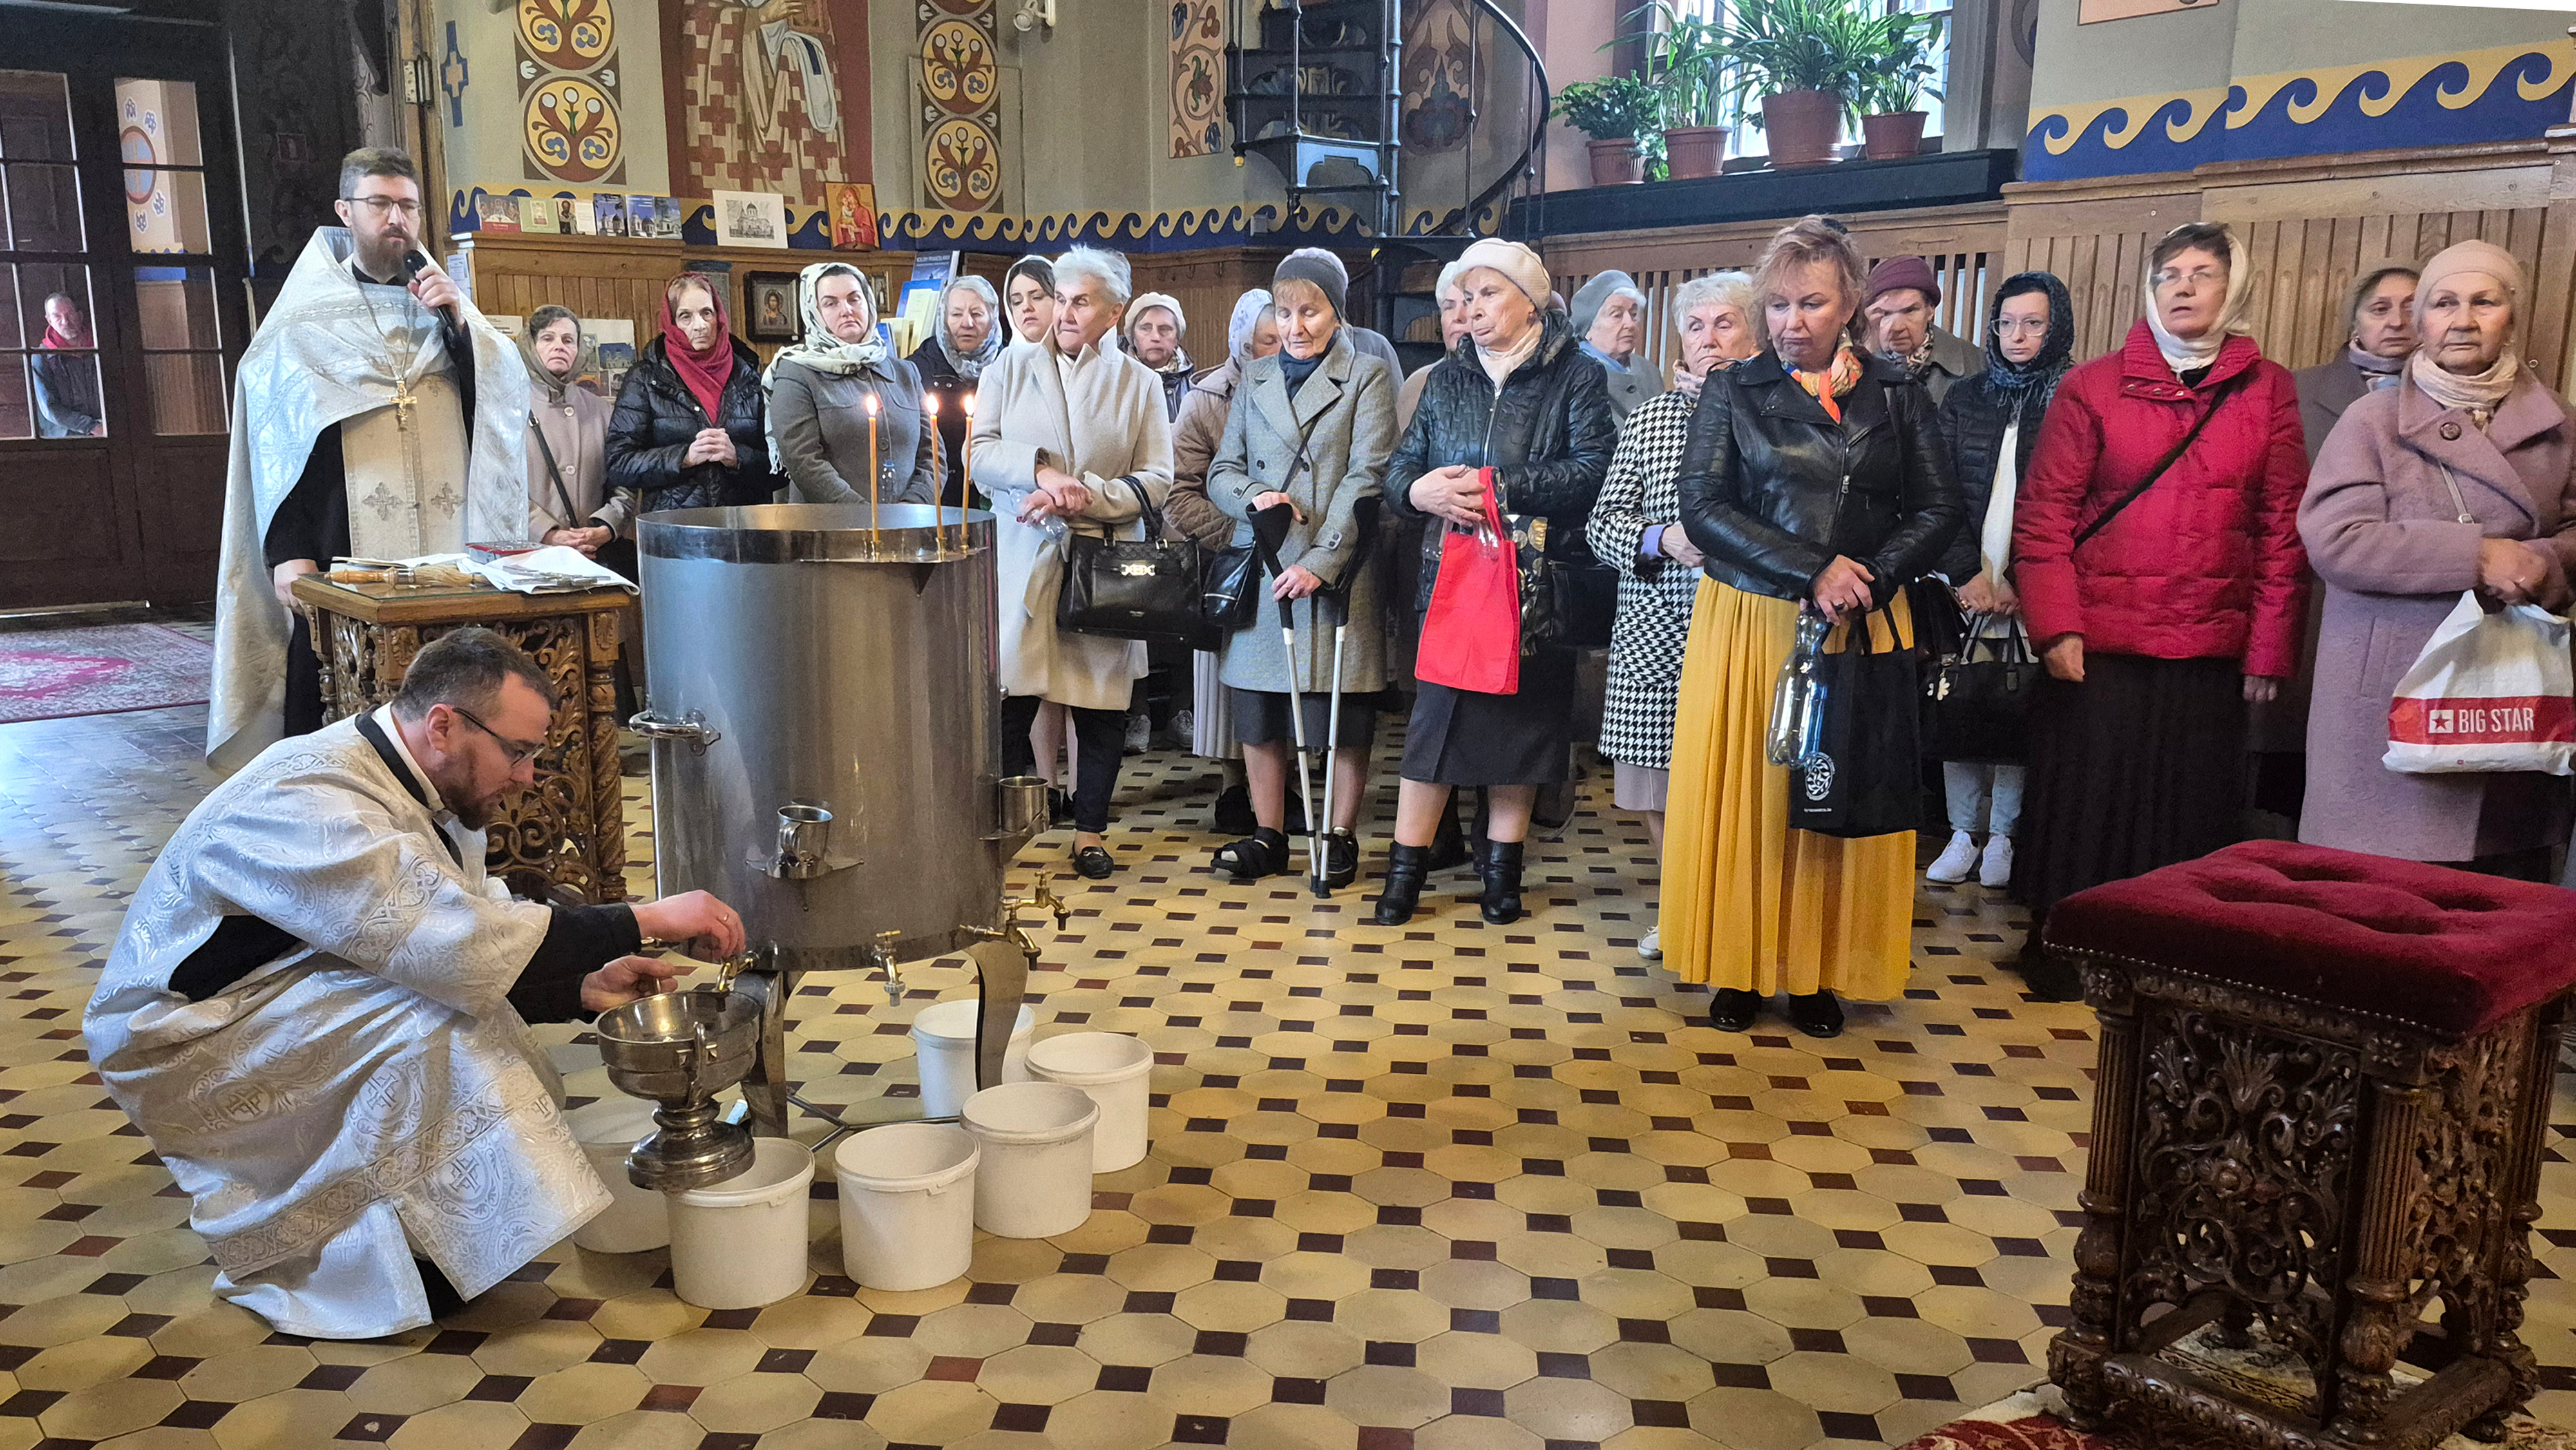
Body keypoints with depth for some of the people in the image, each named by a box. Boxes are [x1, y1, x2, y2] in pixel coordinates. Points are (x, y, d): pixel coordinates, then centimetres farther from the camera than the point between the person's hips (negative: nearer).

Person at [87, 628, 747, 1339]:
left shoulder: (424, 795, 1)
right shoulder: (312, 800, -29)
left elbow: (466, 949, 5)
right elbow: (460, 948, -37)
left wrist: (581, 988, -11)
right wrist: (645, 920, -33)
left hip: (274, 1018, 10)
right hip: (177, 1048, -10)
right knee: (438, 1011, -26)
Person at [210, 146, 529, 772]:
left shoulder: (443, 302, 18)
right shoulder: (305, 316, 7)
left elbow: (511, 390, 6)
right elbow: (275, 439, 1)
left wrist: (460, 320, -8)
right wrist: (288, 552, -9)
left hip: (447, 551, 3)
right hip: (342, 556, -2)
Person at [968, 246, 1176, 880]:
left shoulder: (1139, 383, 8)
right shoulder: (1010, 370, 10)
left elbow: (1155, 481, 1)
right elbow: (980, 454, 1)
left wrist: (1081, 496, -13)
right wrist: (1040, 472, -17)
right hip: (1023, 561, 0)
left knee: (1103, 705, 4)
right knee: (1010, 698, -4)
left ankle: (1090, 830, 18)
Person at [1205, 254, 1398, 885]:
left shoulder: (1368, 378, 2)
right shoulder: (1255, 378, 15)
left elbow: (1365, 480, -8)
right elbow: (1222, 471, 13)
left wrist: (1321, 562, -17)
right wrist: (1252, 496, -10)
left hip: (1336, 572, -4)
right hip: (1260, 571, 4)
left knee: (1344, 716, 1)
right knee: (1259, 713, 7)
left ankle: (1340, 837, 15)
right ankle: (1268, 837, 19)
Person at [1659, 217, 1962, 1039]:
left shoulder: (1896, 396, 6)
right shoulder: (1733, 392, 2)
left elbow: (1937, 510, 3)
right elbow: (1702, 507, -8)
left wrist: (1867, 580, -14)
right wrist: (1811, 572, -17)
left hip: (1864, 629, 1)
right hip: (1750, 624, -1)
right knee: (1744, 792, 2)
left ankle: (1820, 970, 16)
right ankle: (1740, 966, 12)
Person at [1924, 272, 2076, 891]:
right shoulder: (1964, 398, 11)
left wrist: (2022, 583, -11)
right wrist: (1971, 575, -6)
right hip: (1964, 580, 2)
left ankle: (2003, 835, 11)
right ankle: (1964, 832, 11)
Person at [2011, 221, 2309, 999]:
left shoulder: (2268, 391, 6)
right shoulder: (2092, 387, 2)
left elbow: (2284, 527, 5)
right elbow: (2043, 512, -1)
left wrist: (2269, 648, 2)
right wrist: (2056, 626, -10)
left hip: (2210, 653, 2)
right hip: (2099, 644, -1)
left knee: (2190, 811, 6)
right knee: (2083, 797, 5)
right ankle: (2055, 946, 20)